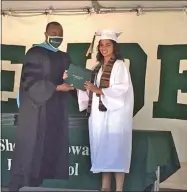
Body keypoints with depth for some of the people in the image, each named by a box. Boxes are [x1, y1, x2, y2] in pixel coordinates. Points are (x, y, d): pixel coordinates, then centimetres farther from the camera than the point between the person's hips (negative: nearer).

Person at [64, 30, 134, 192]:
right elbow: (91, 89, 15)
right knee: (103, 150, 7)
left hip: (115, 114, -7)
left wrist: (99, 91, -20)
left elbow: (122, 89, -14)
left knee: (115, 149, -8)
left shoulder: (119, 65, -2)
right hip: (99, 113, 7)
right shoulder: (98, 67, 18)